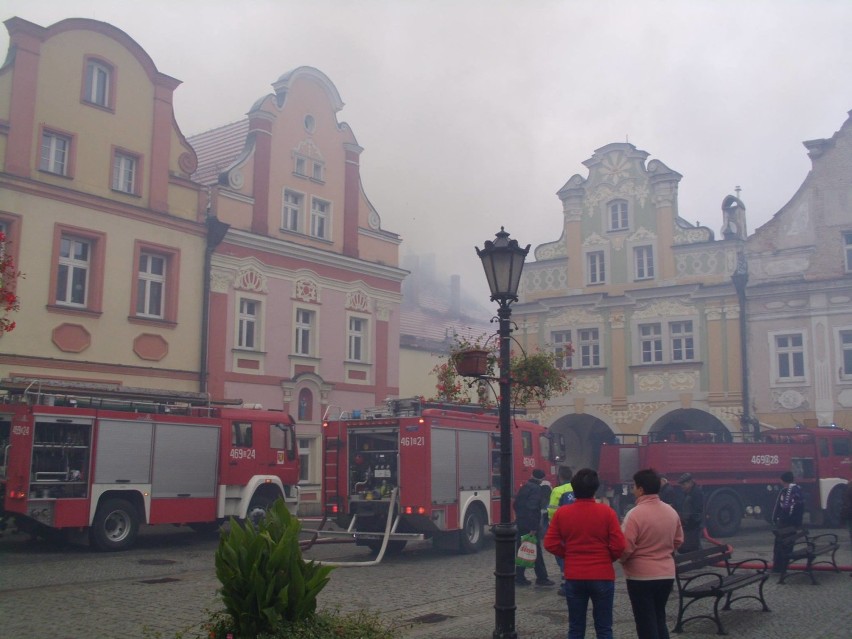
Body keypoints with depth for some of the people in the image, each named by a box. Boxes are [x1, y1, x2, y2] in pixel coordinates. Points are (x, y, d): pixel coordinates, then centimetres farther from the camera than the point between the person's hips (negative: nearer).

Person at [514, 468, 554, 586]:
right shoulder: (536, 489, -14)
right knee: (536, 552, -1)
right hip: (531, 526, -8)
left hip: (520, 524, 8)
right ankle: (541, 578, 5)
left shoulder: (524, 487, 13)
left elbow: (516, 504, 19)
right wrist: (534, 528, -23)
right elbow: (533, 509, -23)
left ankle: (519, 578, 13)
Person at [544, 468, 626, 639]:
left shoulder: (561, 513, -4)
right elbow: (619, 546, -11)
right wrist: (607, 559, 8)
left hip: (573, 577, 2)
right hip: (603, 576, -1)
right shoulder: (607, 512, -9)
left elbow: (550, 544, -4)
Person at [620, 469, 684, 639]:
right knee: (659, 620, 20)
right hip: (667, 574, 6)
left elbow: (626, 547, -18)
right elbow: (678, 541, 14)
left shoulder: (635, 513, -18)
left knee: (645, 624, 3)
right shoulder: (671, 512, 3)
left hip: (641, 576, -6)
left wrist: (622, 560, 1)